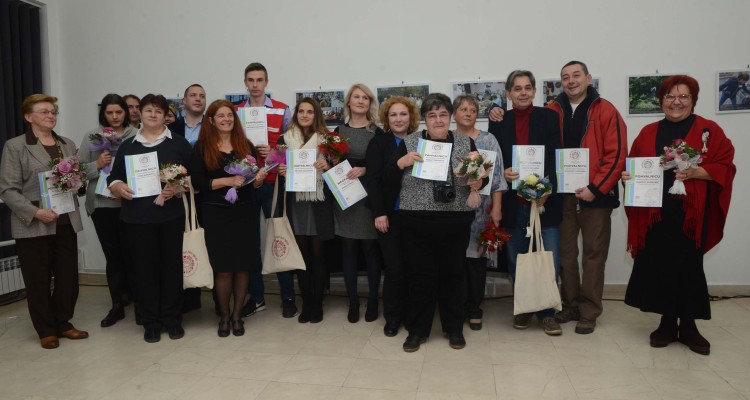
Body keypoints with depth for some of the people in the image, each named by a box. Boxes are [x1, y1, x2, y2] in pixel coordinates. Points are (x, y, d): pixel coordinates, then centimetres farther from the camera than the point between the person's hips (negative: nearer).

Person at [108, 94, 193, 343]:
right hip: (138, 217, 2)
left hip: (171, 215, -1)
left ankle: (173, 319, 16)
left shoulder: (179, 143, 7)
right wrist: (119, 187, -10)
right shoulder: (127, 146, 13)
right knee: (145, 267, 5)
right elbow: (113, 178, 12)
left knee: (171, 265, 3)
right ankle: (150, 322, 16)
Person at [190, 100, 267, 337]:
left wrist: (258, 179, -10)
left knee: (243, 266, 3)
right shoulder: (202, 147, 2)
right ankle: (224, 316, 20)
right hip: (215, 215, -2)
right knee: (223, 268, 2)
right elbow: (196, 182, -7)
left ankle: (237, 316, 18)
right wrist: (227, 180, -17)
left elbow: (254, 181, 13)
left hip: (244, 213, 2)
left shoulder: (246, 146, 10)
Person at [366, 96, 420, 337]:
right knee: (394, 267, -3)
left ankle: (408, 313, 23)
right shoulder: (378, 143, 2)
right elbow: (372, 179, -4)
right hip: (389, 214, -2)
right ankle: (392, 317, 15)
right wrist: (379, 213, -12)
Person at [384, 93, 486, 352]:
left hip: (455, 223, 1)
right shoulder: (409, 143, 2)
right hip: (417, 223, -1)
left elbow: (482, 176, 9)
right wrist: (401, 163, -17)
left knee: (453, 273, 10)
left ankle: (454, 328, 27)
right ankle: (417, 330, 20)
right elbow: (388, 181, 1)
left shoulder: (466, 143, 6)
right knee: (421, 275, 5)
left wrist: (478, 182, -13)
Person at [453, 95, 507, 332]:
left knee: (476, 256, 0)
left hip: (479, 210, -1)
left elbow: (497, 176, 0)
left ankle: (474, 309, 13)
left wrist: (496, 208, -6)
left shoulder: (488, 140, 5)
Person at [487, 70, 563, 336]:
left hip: (545, 200, -1)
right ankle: (524, 308, 26)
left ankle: (546, 312, 17)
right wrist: (502, 173, -15)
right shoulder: (498, 122, 7)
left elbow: (555, 157, -3)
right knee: (516, 261, 10)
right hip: (512, 203, 1)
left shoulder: (549, 117, 4)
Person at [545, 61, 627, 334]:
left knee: (593, 255, 4)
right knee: (565, 253, 8)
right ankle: (570, 306, 22)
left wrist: (595, 188, -13)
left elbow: (617, 155, -7)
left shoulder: (606, 111, -2)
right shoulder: (553, 111, 7)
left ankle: (589, 313, 13)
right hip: (562, 194, 3)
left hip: (595, 194, -3)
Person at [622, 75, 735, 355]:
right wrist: (627, 175, -7)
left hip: (691, 214, -2)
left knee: (688, 267, 0)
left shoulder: (709, 130, 4)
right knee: (659, 266, 3)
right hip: (655, 213, 2)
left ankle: (688, 325, 17)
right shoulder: (648, 132, 12)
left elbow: (725, 167, -2)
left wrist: (696, 172, -18)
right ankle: (667, 322, 18)